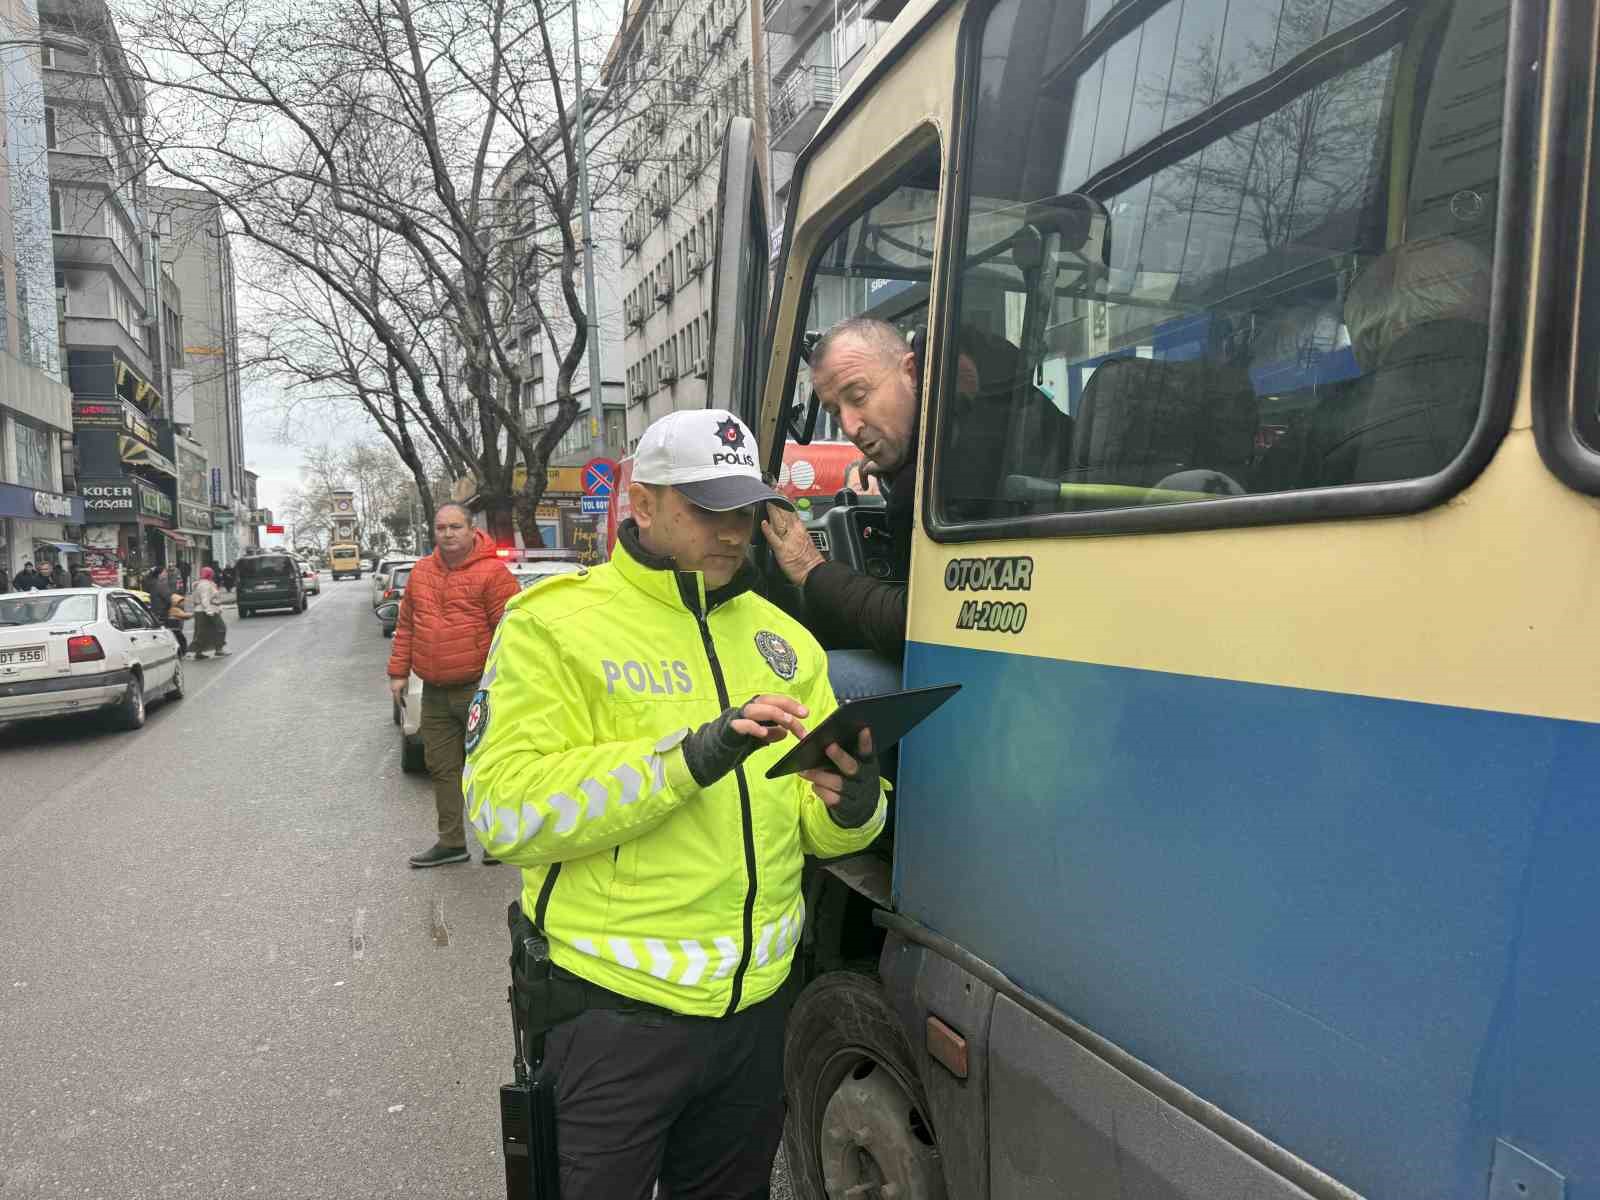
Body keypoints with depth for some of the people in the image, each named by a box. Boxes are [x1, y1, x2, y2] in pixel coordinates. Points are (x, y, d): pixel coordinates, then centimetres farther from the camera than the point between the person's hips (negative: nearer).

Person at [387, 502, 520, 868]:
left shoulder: (492, 572, -10)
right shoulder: (421, 572, 11)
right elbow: (405, 626, 17)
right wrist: (399, 671, 12)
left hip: (478, 689, -6)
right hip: (434, 692, 7)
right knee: (442, 768, 12)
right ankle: (451, 842, 23)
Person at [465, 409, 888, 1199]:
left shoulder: (782, 637, 6)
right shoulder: (555, 625, -10)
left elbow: (823, 832, 7)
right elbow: (504, 809, -20)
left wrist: (852, 805, -17)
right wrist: (690, 755, -29)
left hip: (756, 1007, 5)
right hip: (614, 1014, -5)